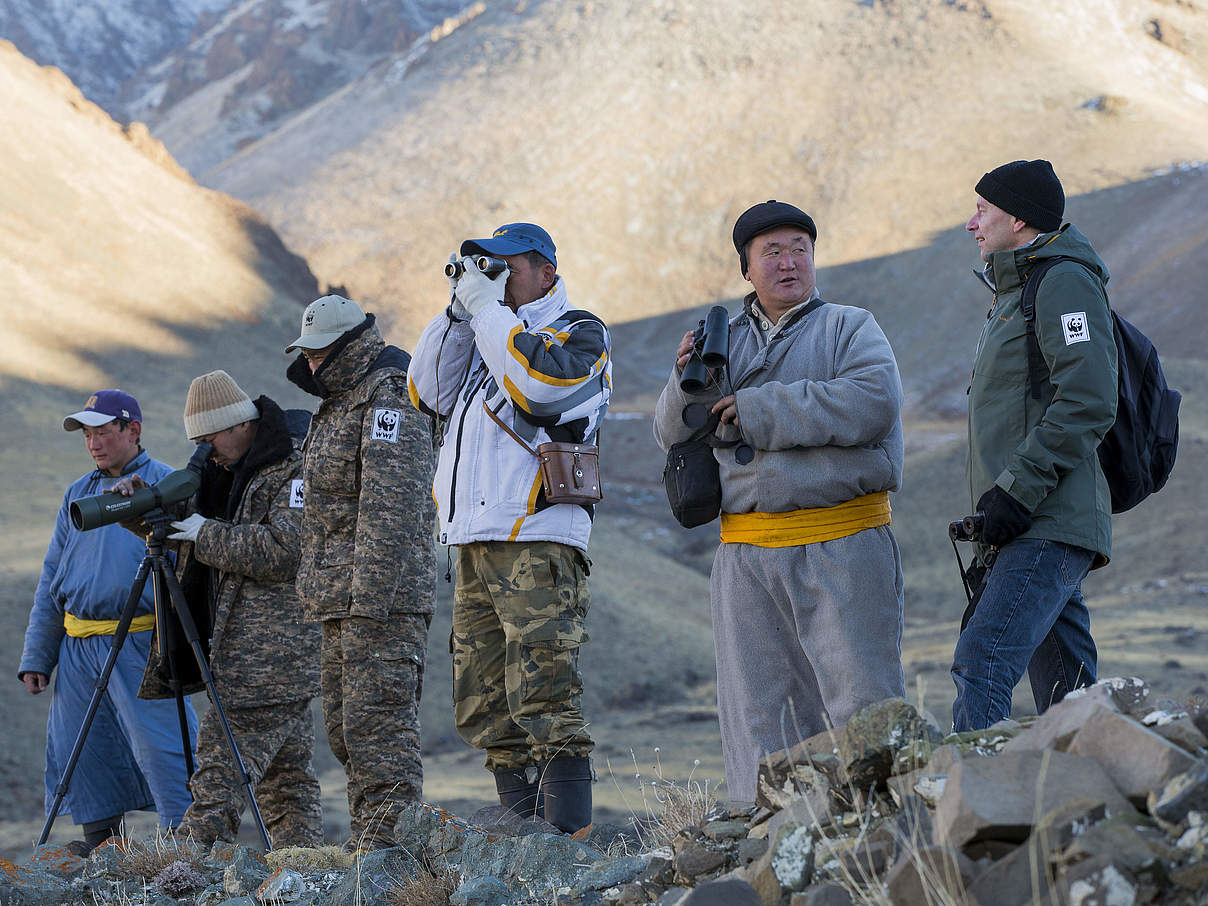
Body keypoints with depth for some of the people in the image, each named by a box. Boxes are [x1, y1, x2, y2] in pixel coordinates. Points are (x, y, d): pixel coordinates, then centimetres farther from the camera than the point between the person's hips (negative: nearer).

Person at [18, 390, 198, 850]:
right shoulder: (78, 494, 17)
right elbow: (51, 582, 19)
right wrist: (36, 657, 14)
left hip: (141, 644, -6)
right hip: (77, 648, 6)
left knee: (160, 752, -12)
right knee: (84, 760, 6)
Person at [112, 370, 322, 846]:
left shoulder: (294, 474, -9)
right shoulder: (225, 475, 18)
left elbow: (282, 551, -22)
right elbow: (180, 522, 24)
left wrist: (208, 535, -15)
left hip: (269, 659, -9)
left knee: (220, 776, -13)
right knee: (287, 777, 9)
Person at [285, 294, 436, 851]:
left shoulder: (388, 398, -10)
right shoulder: (338, 404, 22)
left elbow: (391, 506, -19)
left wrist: (371, 595, -24)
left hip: (383, 596, -11)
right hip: (342, 597, 11)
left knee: (376, 724, -13)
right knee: (343, 723, 12)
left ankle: (390, 842, -14)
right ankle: (365, 844, 17)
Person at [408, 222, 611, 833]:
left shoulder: (577, 332, 4)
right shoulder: (484, 337, 25)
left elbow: (540, 381, -16)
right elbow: (429, 395, 14)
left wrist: (488, 308, -6)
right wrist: (458, 313, 7)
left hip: (537, 542, -8)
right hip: (476, 548, 8)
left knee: (544, 703, -15)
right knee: (484, 711, 7)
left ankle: (568, 837, -17)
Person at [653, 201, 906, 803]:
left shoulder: (851, 328, 7)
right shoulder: (725, 343, 19)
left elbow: (872, 403, -14)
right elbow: (674, 436, 13)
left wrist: (756, 410, -13)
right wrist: (688, 384, -9)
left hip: (843, 546, -4)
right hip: (745, 555, 4)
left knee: (862, 706, -6)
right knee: (756, 717, 4)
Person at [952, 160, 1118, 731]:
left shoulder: (1066, 282, -6)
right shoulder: (1013, 294, 25)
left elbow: (1088, 404, -19)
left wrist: (1016, 490, -22)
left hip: (1049, 527, -10)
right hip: (1026, 529, 10)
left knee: (980, 666, -22)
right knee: (1065, 699, 7)